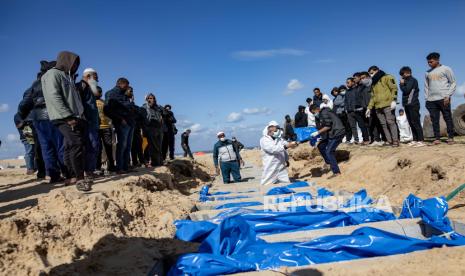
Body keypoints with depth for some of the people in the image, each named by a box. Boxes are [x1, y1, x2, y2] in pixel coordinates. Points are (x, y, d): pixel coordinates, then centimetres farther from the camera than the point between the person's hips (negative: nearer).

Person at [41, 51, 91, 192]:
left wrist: (80, 116, 14)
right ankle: (79, 178, -17)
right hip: (64, 118, -9)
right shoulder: (53, 74, -1)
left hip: (76, 117, 9)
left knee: (71, 147, 7)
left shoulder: (67, 76, 26)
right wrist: (68, 116, -19)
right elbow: (54, 97, -14)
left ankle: (74, 176, 10)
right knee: (77, 145, -18)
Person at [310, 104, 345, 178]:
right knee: (321, 146, 15)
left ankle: (336, 172, -11)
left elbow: (328, 126, -21)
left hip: (337, 133, -10)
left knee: (329, 152, -14)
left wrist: (317, 132, -19)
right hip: (332, 133, 10)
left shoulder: (324, 113, -14)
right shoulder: (320, 115, 16)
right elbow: (322, 127, 16)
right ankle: (328, 162, 25)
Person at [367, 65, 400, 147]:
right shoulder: (373, 83, 26)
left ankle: (395, 141, -8)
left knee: (390, 122, -11)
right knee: (384, 124, 1)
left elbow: (394, 88, -5)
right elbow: (373, 96, 26)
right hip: (378, 107, 7)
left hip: (388, 105, -7)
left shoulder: (387, 77, 6)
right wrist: (369, 108, 18)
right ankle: (390, 141, 2)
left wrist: (394, 100, -17)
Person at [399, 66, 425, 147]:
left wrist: (401, 84, -2)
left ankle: (420, 140, -11)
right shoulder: (407, 81, 19)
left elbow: (406, 90, -15)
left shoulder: (412, 80, -6)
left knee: (415, 123, -11)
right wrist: (403, 84, 5)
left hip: (413, 104, -9)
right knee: (411, 123, 7)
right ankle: (415, 140, 10)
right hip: (407, 104, 9)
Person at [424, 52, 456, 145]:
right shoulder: (428, 73, 17)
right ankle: (437, 138, 3)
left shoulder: (446, 69, 4)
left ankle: (451, 137, 7)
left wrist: (448, 96, -10)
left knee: (448, 118, 0)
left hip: (443, 98, -4)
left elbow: (453, 83, 1)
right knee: (434, 120, 1)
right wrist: (426, 98, 7)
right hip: (431, 100, 4)